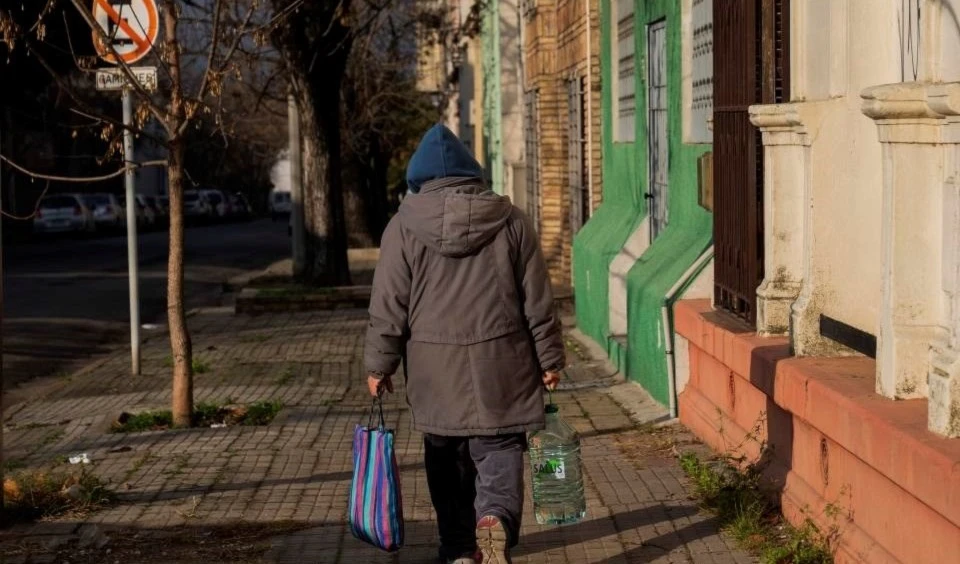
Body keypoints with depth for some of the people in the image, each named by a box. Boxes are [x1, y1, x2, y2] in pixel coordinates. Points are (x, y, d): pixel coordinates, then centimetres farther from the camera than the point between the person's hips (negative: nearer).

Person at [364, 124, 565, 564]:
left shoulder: (404, 226, -2)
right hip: (499, 366, 0)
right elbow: (538, 301, 4)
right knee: (499, 449, 3)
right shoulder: (510, 221, 2)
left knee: (447, 459, 13)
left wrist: (379, 364, 7)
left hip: (435, 369, 0)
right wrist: (549, 358, 11)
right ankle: (495, 518, -22)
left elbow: (389, 307, -2)